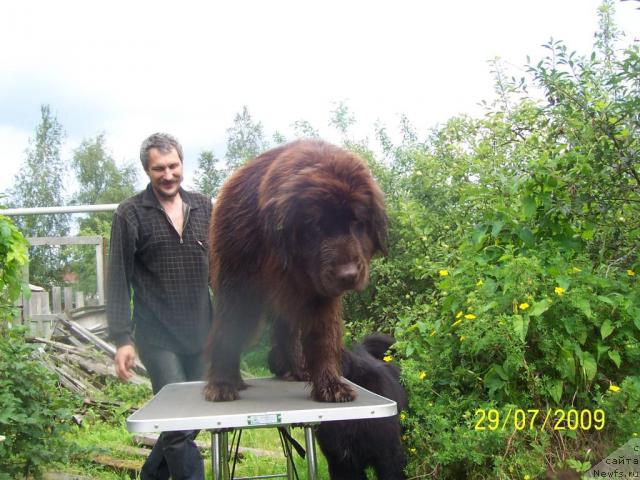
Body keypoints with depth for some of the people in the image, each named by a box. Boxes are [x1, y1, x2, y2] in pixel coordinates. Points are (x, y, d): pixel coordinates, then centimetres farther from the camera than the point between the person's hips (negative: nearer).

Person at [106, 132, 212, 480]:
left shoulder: (203, 207, 7)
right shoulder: (131, 214, -4)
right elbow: (118, 280, -5)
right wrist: (122, 338, -10)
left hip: (202, 335, 5)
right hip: (158, 338, -4)